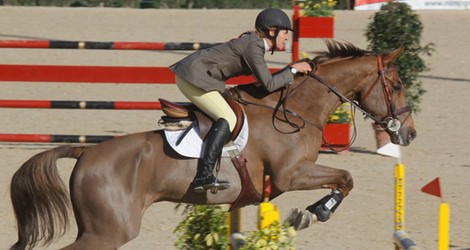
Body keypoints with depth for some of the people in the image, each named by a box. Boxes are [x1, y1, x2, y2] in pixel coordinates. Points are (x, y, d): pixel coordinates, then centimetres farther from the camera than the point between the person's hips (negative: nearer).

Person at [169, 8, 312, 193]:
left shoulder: (256, 43, 14)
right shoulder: (253, 46, -15)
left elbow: (264, 80, 25)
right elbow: (269, 84, -16)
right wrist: (293, 70, -5)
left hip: (192, 73, 11)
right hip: (194, 76, -11)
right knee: (228, 119, -20)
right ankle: (203, 176, -29)